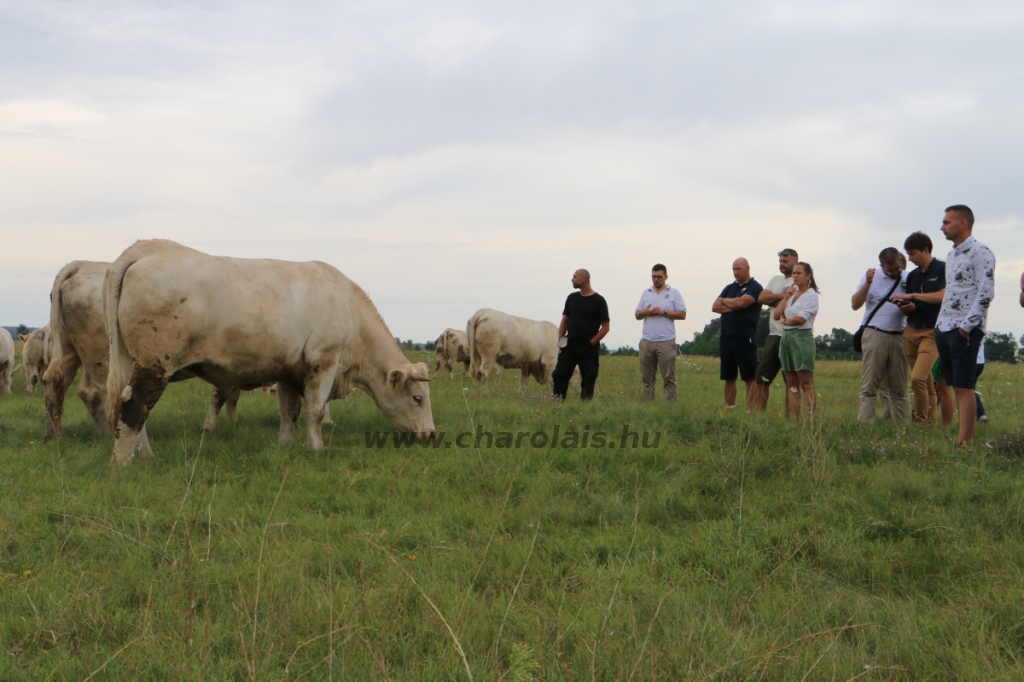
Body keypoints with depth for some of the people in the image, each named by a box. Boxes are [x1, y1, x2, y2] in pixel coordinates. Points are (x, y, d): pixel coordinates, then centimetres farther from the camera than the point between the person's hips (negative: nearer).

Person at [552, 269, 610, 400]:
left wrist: (591, 342, -9)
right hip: (569, 345, 4)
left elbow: (605, 326, -3)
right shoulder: (572, 298, 12)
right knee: (559, 375, -3)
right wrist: (560, 340, 4)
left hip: (589, 348, -4)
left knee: (588, 379, 0)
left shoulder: (598, 301, -3)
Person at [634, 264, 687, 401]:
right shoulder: (646, 293, 15)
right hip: (647, 341, 4)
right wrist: (645, 312, -6)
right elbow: (637, 315, 16)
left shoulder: (674, 293, 4)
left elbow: (682, 314, -2)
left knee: (669, 377, -5)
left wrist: (664, 312, -12)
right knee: (648, 377, 7)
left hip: (666, 342, -4)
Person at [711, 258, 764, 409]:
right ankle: (729, 409, 13)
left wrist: (725, 301, 0)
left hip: (745, 338, -7)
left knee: (750, 378, -5)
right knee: (728, 377, 9)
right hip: (726, 337, 7)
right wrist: (733, 306, -8)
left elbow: (741, 302, -19)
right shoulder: (729, 288, 18)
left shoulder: (755, 287, -3)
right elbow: (715, 307, 7)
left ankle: (750, 410, -6)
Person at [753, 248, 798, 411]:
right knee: (761, 377, 8)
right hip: (773, 335, 8)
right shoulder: (775, 280, 18)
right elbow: (761, 298, 5)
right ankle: (758, 412, 13)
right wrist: (780, 296, -7)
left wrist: (771, 300, -4)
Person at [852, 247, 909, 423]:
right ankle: (865, 422, -6)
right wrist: (867, 284, -15)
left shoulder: (907, 279, 9)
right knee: (869, 385, -5)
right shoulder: (872, 276, 5)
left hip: (899, 336, 2)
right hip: (875, 334, -2)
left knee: (899, 387, 4)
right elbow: (855, 304, -1)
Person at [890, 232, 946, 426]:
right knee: (926, 382, 7)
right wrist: (906, 307, -4)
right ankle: (931, 421, 10)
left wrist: (912, 296, -16)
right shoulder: (912, 275, 16)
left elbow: (942, 296, -18)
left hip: (932, 332, -6)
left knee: (918, 378, -19)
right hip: (911, 331, 6)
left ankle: (921, 419, -9)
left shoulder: (942, 269, -4)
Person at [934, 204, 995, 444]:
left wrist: (966, 326, -18)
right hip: (944, 329, 9)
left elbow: (986, 293, -16)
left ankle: (964, 441, -12)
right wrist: (939, 325, 16)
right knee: (955, 386, 6)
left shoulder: (981, 253, -8)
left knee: (964, 387, -11)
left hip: (965, 331, -9)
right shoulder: (952, 256, 20)